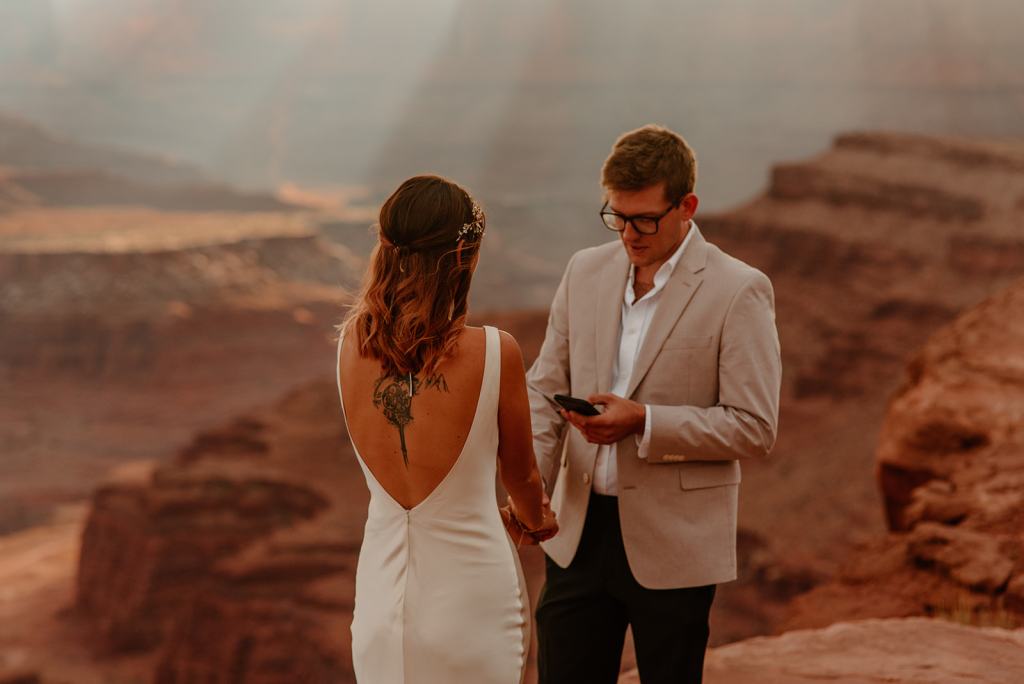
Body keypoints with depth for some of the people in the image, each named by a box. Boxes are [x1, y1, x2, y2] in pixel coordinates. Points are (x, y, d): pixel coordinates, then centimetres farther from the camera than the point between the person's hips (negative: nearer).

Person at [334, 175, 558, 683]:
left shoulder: (352, 344, -7)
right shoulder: (494, 353, -18)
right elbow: (520, 474, 0)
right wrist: (534, 519, 22)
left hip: (383, 590, 4)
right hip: (469, 591, -4)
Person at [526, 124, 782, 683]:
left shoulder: (738, 291, -10)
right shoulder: (586, 272, 6)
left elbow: (755, 428, -13)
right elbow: (545, 387, 10)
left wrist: (643, 423, -21)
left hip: (673, 550, -4)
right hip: (579, 532, 4)